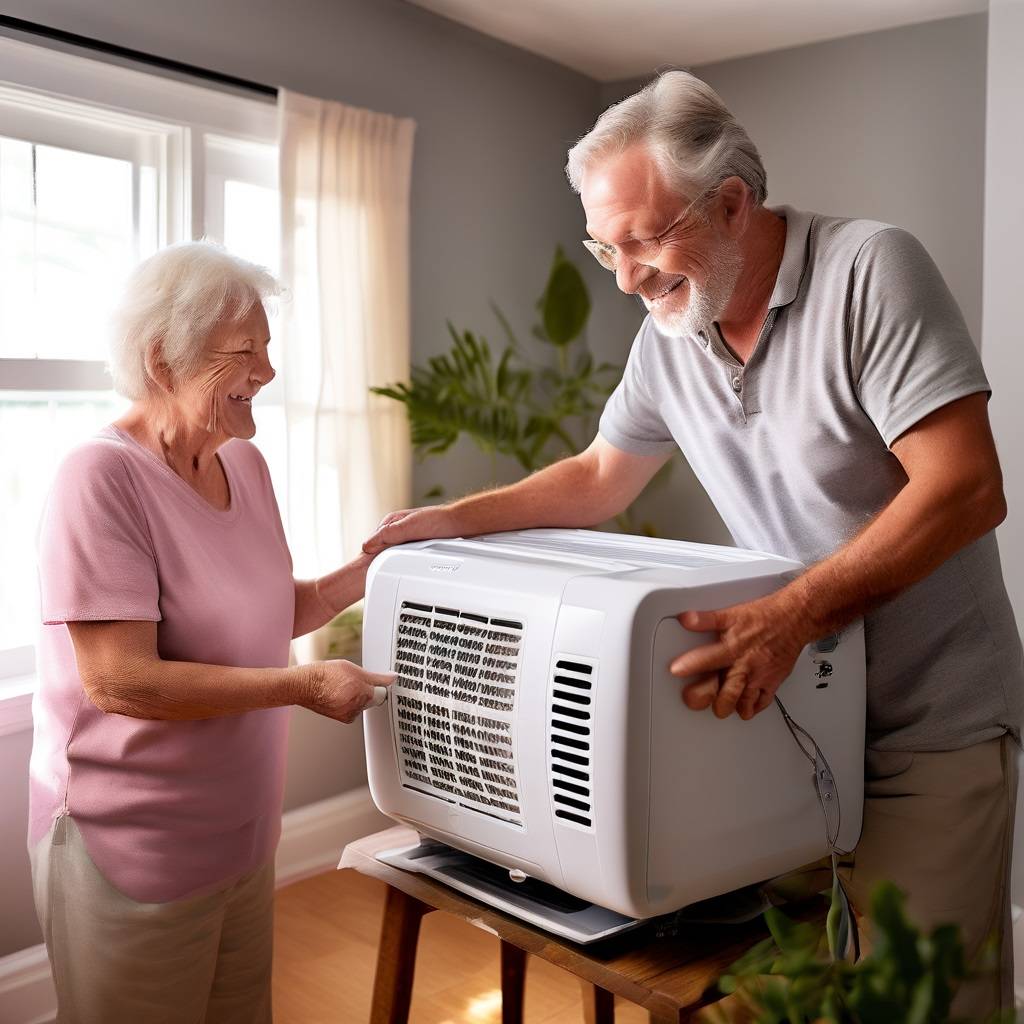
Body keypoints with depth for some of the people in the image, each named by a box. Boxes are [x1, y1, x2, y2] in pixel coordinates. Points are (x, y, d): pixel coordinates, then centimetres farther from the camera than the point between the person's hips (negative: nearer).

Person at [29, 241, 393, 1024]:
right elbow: (119, 681, -25)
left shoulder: (245, 464, 3)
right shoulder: (101, 478, -21)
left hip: (243, 835, 7)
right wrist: (302, 686, -24)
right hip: (134, 860, -7)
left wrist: (365, 572, -2)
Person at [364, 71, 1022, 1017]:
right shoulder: (669, 333, 3)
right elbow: (597, 479, 17)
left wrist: (791, 616, -32)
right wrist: (457, 518, 7)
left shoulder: (868, 270, -16)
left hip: (930, 726, -5)